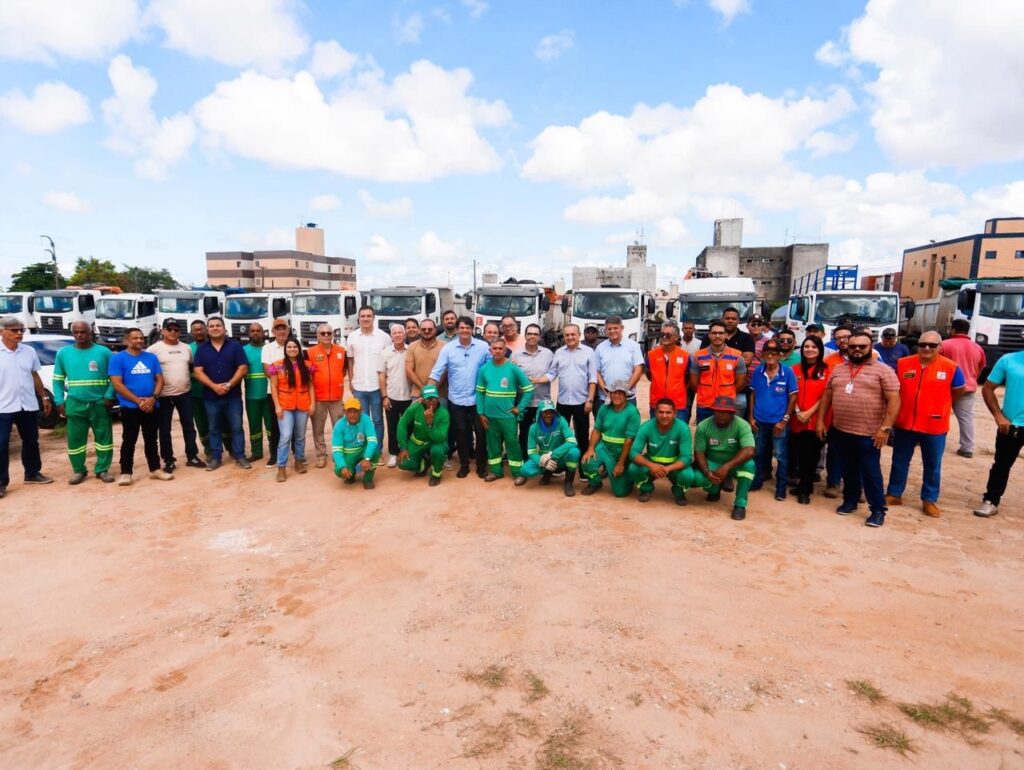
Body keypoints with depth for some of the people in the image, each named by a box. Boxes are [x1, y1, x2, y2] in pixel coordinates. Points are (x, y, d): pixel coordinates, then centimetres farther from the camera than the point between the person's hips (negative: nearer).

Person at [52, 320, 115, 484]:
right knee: (75, 439, 6)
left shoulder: (104, 352, 1)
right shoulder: (63, 353, 8)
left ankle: (102, 470, 14)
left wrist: (109, 397, -10)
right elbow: (58, 380, 10)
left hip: (99, 403, -1)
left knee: (104, 437, 3)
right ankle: (79, 471, 20)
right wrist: (59, 401, 1)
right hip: (75, 404, 2)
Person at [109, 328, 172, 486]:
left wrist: (153, 398, -11)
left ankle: (155, 469, 18)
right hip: (130, 407, -4)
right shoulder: (118, 358, -3)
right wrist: (138, 401, -16)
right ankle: (126, 473, 9)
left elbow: (160, 379, 7)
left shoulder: (151, 357, 9)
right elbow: (117, 384, -10)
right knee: (129, 441, 2)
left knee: (151, 440, 11)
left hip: (152, 406, 4)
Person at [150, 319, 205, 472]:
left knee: (189, 426, 10)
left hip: (185, 394, 4)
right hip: (164, 395, -4)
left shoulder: (186, 348, 9)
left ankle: (192, 457, 19)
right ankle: (169, 460, 14)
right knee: (165, 429, 5)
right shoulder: (154, 349, -7)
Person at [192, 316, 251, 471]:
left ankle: (240, 456, 11)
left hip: (233, 395, -1)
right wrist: (214, 386, -16)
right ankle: (215, 458, 18)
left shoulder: (235, 346, 2)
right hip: (211, 396, 2)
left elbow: (243, 368, -5)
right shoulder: (201, 349, 6)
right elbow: (198, 371, -2)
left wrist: (229, 385, -15)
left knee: (236, 427, 3)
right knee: (214, 428, 10)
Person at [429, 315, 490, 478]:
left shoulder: (483, 347, -5)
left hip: (477, 399, -1)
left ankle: (481, 464, 22)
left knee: (480, 432, 6)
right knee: (461, 433, 11)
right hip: (456, 400, 1)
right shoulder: (448, 348, -3)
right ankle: (464, 464, 25)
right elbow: (436, 372, -5)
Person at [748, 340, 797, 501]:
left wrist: (785, 420, -8)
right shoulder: (757, 371, -1)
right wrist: (751, 417, 2)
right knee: (758, 453, 15)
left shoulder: (787, 372, -9)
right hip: (759, 420, 3)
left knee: (781, 456, 6)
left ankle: (781, 487, 17)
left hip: (779, 421, -3)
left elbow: (793, 397, -5)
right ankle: (757, 481, 29)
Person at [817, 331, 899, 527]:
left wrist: (885, 428, -16)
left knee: (871, 472, 2)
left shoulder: (883, 370, -5)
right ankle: (850, 500, 31)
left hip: (868, 433, -5)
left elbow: (894, 400, -10)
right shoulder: (838, 369, 11)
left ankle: (878, 509, 14)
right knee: (848, 470, 17)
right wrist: (820, 421, 9)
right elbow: (827, 395, 15)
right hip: (841, 431, 5)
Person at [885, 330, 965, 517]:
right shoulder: (902, 364, -3)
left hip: (935, 427, -1)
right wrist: (908, 405, 8)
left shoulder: (951, 368, -7)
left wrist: (938, 406, 10)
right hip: (904, 424, 2)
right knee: (899, 462, 13)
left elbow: (958, 391, 9)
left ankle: (929, 500, 24)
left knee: (932, 466, 10)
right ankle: (894, 494, 26)